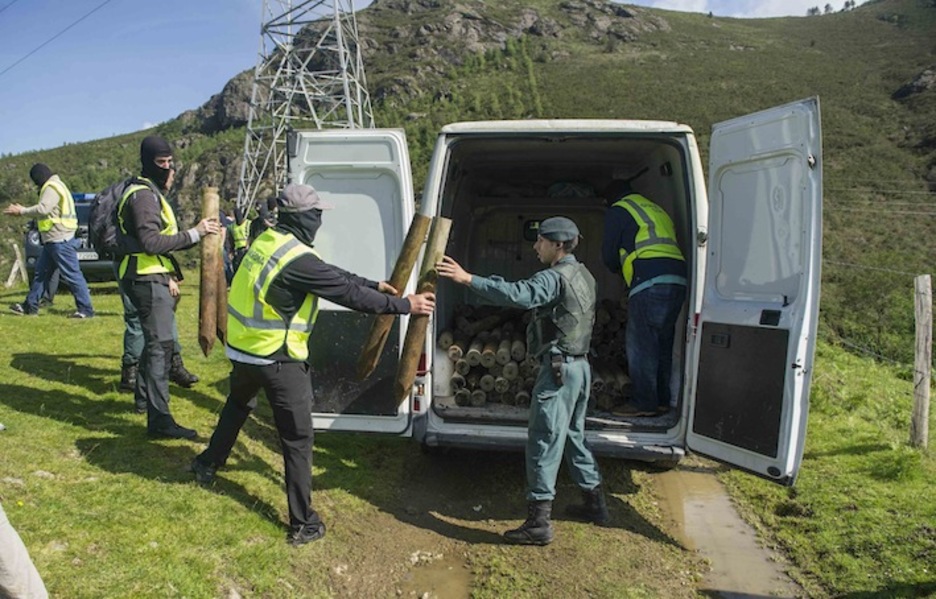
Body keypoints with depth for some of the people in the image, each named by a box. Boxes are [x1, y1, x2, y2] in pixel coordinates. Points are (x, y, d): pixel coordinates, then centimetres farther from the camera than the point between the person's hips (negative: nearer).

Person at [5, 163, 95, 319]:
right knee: (41, 272, 16)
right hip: (53, 240, 11)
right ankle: (30, 306, 25)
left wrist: (21, 211, -12)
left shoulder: (52, 188, -12)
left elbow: (43, 208, -22)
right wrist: (23, 210, 15)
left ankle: (86, 309, -6)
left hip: (60, 240, -11)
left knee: (72, 275, -9)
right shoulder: (54, 186, 21)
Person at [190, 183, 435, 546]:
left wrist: (375, 285, 12)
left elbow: (332, 275, 10)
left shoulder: (268, 241, 5)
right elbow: (348, 293, -20)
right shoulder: (299, 260, -24)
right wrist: (404, 305, -11)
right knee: (298, 439, 2)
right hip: (277, 359, -9)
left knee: (238, 405, 35)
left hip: (243, 347, 9)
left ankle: (207, 464, 53)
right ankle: (303, 524, 10)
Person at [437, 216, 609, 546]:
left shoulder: (555, 277, -16)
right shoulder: (583, 275, 15)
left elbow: (518, 294, -33)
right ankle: (595, 503, 32)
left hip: (559, 368, -10)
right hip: (580, 365, 10)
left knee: (543, 442, -6)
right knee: (573, 435, 22)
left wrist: (467, 278, -36)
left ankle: (539, 522, -3)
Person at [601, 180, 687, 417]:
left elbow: (608, 254, 7)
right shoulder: (656, 210, 31)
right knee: (662, 343, 13)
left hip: (649, 282, -8)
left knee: (639, 343, -3)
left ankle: (644, 403, -1)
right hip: (677, 280, 8)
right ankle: (662, 401, 18)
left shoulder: (618, 210, 8)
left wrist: (619, 269, 28)